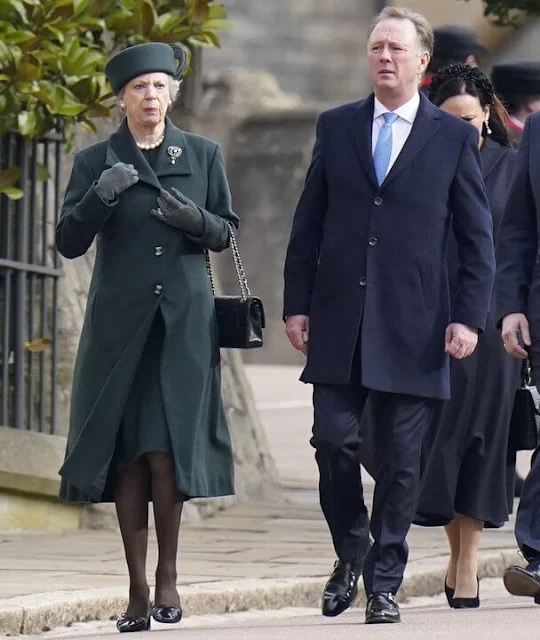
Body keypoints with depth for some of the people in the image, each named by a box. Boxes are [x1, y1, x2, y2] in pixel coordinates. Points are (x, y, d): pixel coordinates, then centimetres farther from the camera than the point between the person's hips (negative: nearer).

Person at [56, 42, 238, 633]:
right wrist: (100, 197, -18)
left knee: (166, 451, -10)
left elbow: (226, 231, 12)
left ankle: (167, 575, 5)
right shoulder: (95, 162, 5)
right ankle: (137, 590, 4)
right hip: (119, 323, 0)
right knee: (128, 455, -1)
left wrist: (196, 219, -10)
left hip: (184, 321, 0)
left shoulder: (203, 156, 8)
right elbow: (68, 243, -1)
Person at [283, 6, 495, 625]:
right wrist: (297, 304, 4)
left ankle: (384, 581, 10)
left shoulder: (454, 137, 4)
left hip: (414, 328, -1)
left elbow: (477, 238, 4)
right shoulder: (335, 127, 9)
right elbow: (307, 224, 11)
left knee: (401, 460, 1)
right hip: (339, 321, 1)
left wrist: (469, 317, -4)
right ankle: (351, 553, 17)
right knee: (334, 441, -6)